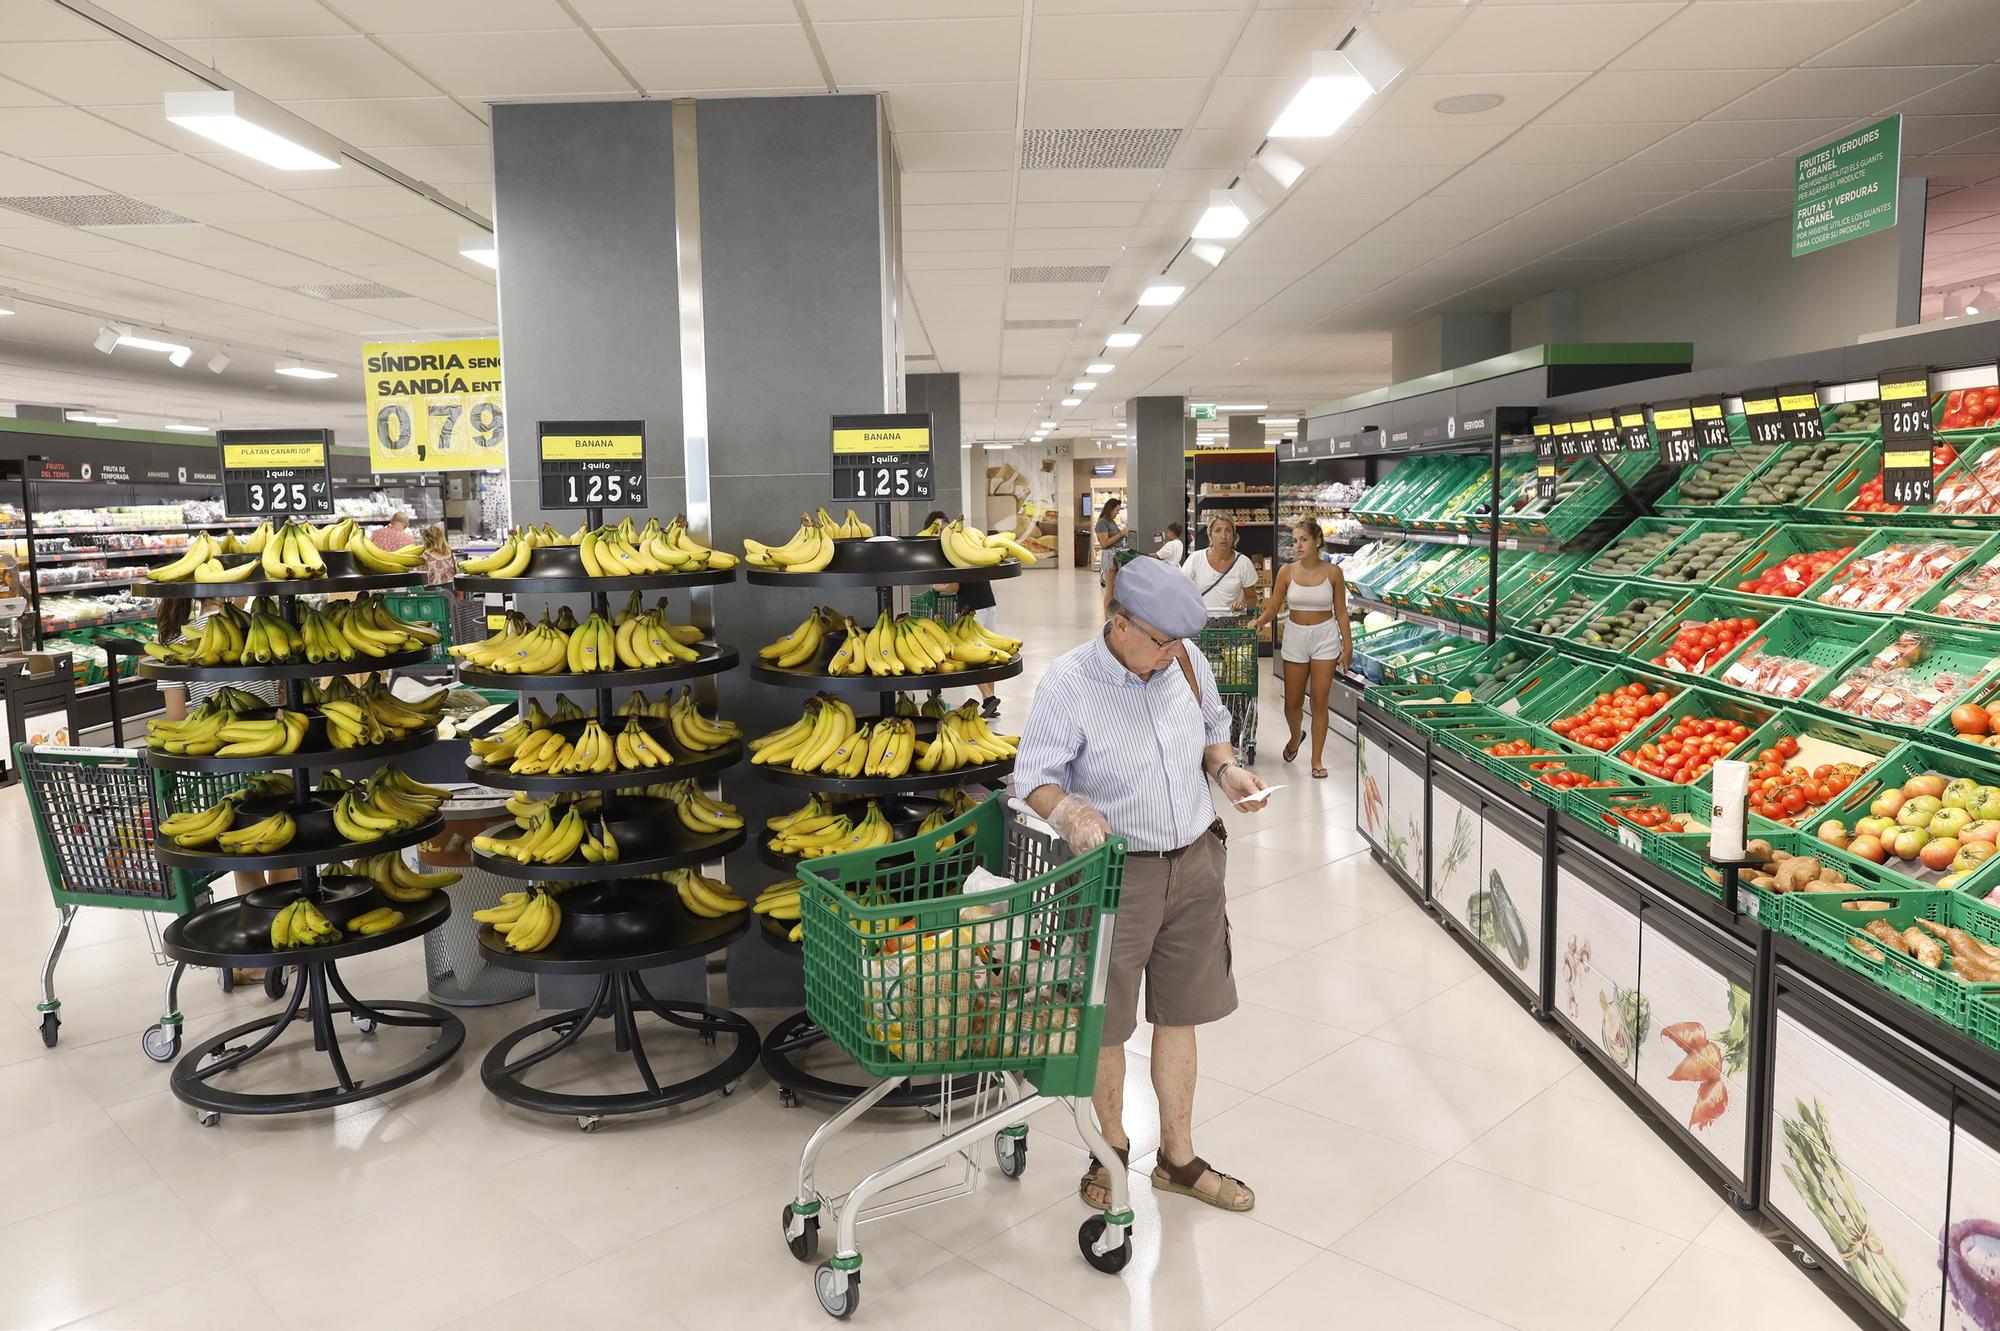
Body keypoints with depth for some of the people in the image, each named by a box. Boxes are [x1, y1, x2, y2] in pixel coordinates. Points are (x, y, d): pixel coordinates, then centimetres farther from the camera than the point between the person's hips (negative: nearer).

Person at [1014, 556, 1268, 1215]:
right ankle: (1113, 1152, 35)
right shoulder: (1069, 681, -18)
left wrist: (1227, 768, -5)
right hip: (1116, 872, -4)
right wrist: (1070, 812, -36)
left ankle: (1179, 1159, 35)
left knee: (1178, 1017, 17)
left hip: (1195, 863, 5)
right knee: (1107, 1026, 9)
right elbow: (1034, 777, -15)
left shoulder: (1186, 662, -3)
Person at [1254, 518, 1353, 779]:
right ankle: (1296, 736, 41)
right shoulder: (1287, 572, -4)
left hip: (1325, 637, -1)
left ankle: (1317, 759, 12)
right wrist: (1257, 623, -20)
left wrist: (1347, 645, -1)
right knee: (1293, 703, 7)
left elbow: (1341, 611, 1)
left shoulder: (1333, 572, -5)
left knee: (1320, 701, 1)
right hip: (1295, 637, 1)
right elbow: (1273, 608, -1)